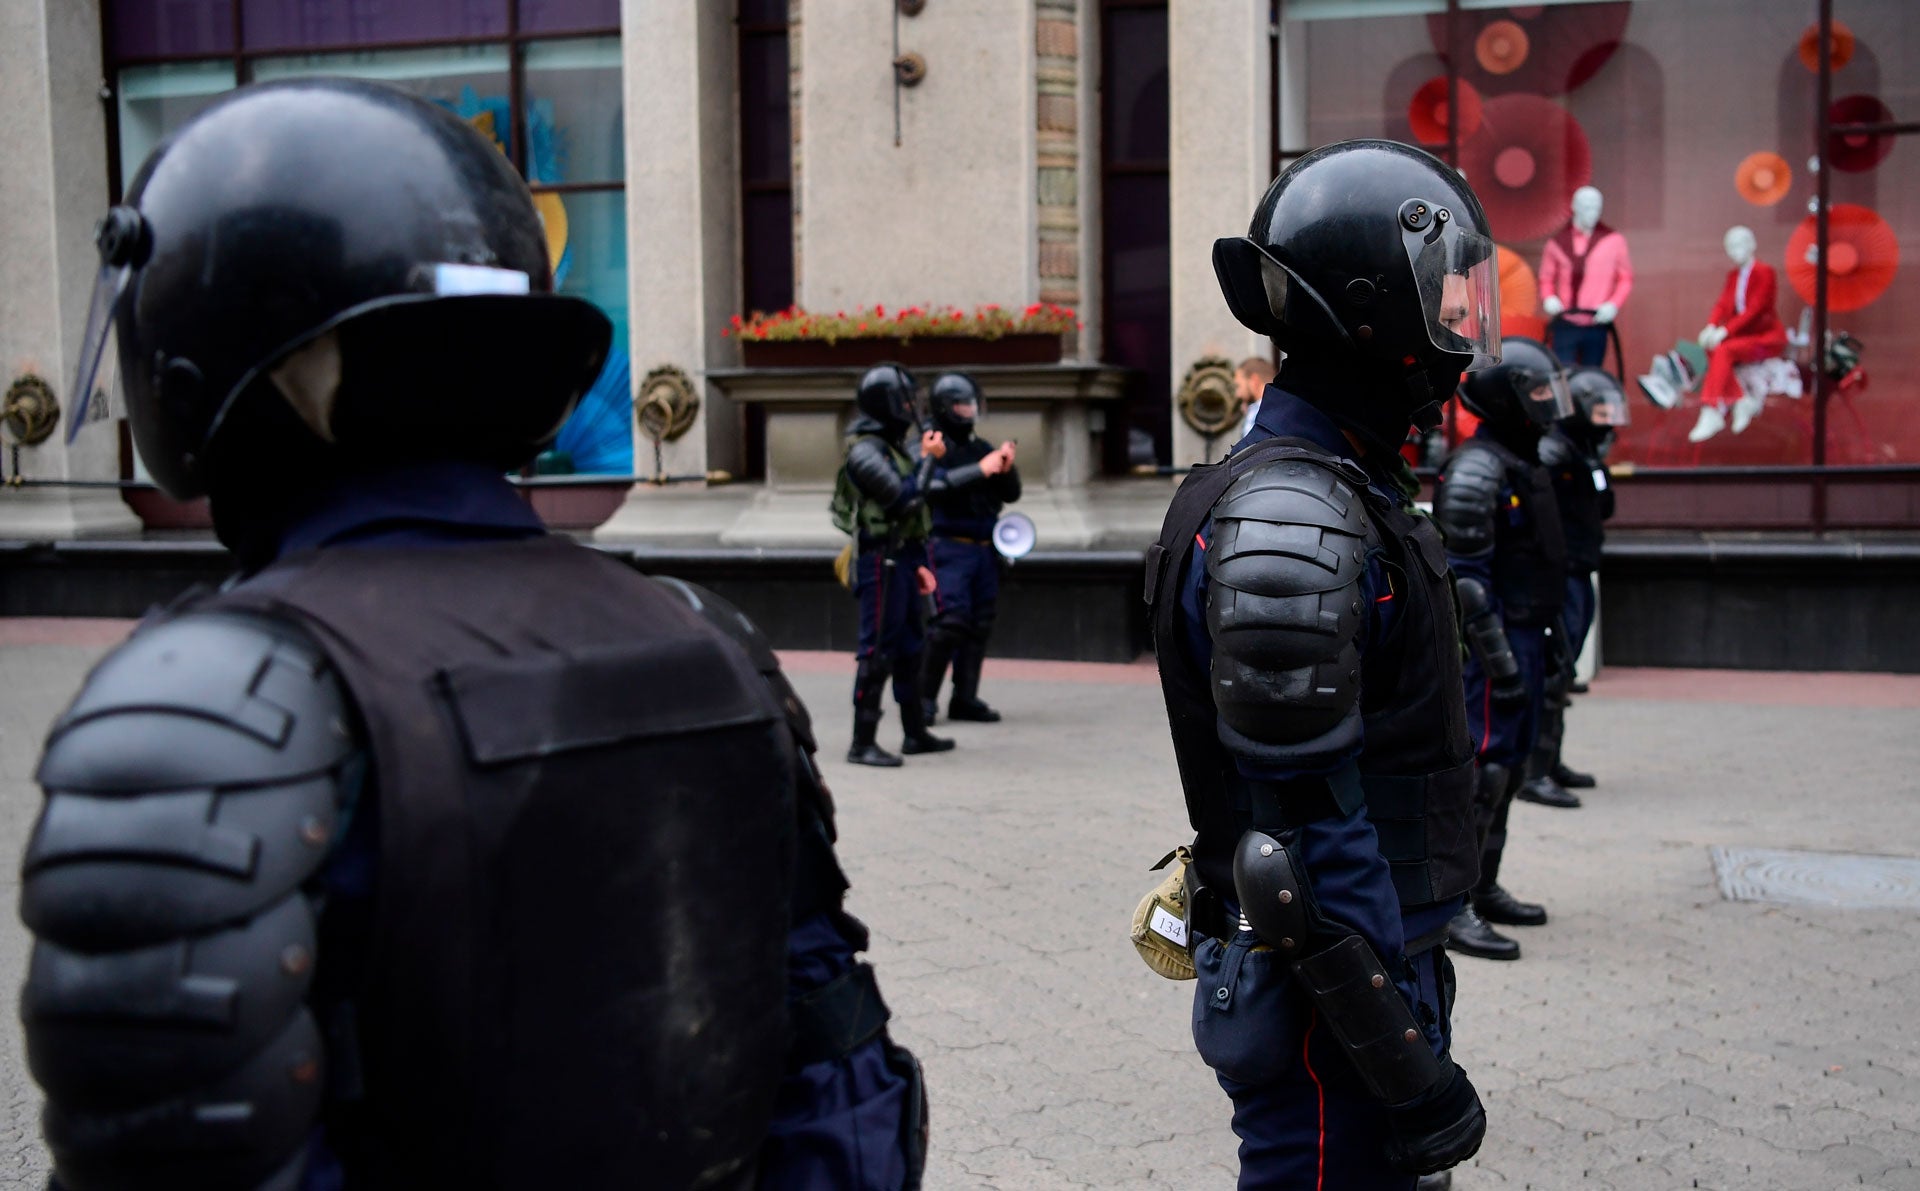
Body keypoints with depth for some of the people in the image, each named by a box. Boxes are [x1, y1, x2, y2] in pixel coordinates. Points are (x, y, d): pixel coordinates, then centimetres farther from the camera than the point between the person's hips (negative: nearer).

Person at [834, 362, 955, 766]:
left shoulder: (891, 446, 18)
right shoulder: (865, 452, -14)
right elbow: (905, 499, -23)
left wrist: (917, 563, 20)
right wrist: (928, 459, -11)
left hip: (900, 560, 10)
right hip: (880, 562, -10)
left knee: (910, 646, 16)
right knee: (877, 650, -9)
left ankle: (916, 733, 26)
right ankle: (862, 743, -5)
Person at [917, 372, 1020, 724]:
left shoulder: (981, 447, 17)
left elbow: (1010, 494, 16)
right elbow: (934, 486, -21)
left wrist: (1007, 468, -4)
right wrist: (980, 470, -25)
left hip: (985, 548, 7)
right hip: (949, 547, -7)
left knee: (980, 625, 5)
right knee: (950, 621, -13)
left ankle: (965, 698, 11)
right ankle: (925, 696, -3)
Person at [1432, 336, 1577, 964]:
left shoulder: (1526, 463, 15)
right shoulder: (1475, 471, -17)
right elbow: (1465, 578, -21)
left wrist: (1549, 638, 22)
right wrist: (1501, 662, -22)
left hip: (1525, 639, 10)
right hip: (1494, 645, -10)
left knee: (1508, 767, 15)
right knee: (1480, 769, -10)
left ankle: (1484, 889, 25)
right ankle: (1450, 907, -6)